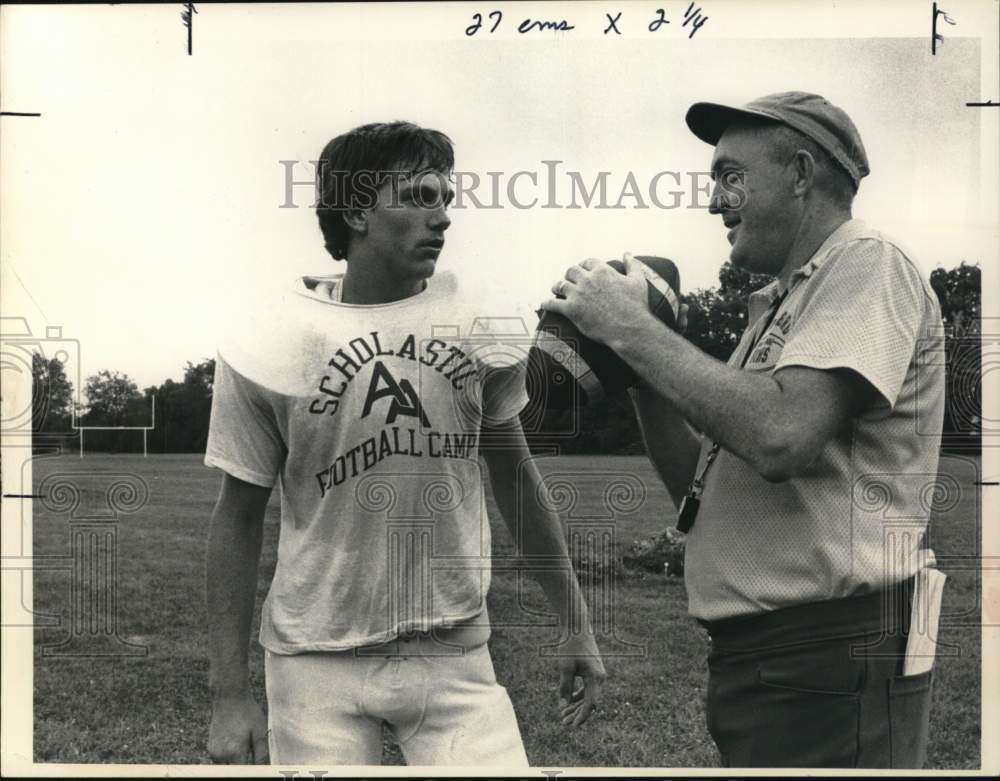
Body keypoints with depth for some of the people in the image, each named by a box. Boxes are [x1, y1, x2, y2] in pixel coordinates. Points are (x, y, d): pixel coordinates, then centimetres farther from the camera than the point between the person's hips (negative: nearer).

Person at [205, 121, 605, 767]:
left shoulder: (474, 315, -2)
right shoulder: (267, 346, -8)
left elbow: (515, 474, 8)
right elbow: (239, 520, 0)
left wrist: (576, 624, 9)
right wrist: (229, 693, -1)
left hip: (455, 657, 2)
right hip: (317, 664, -1)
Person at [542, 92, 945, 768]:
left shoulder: (867, 264, -9)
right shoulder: (781, 305, 16)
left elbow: (781, 435, -27)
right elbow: (698, 485, 14)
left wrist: (632, 327, -16)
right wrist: (634, 367, 2)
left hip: (828, 661, -8)